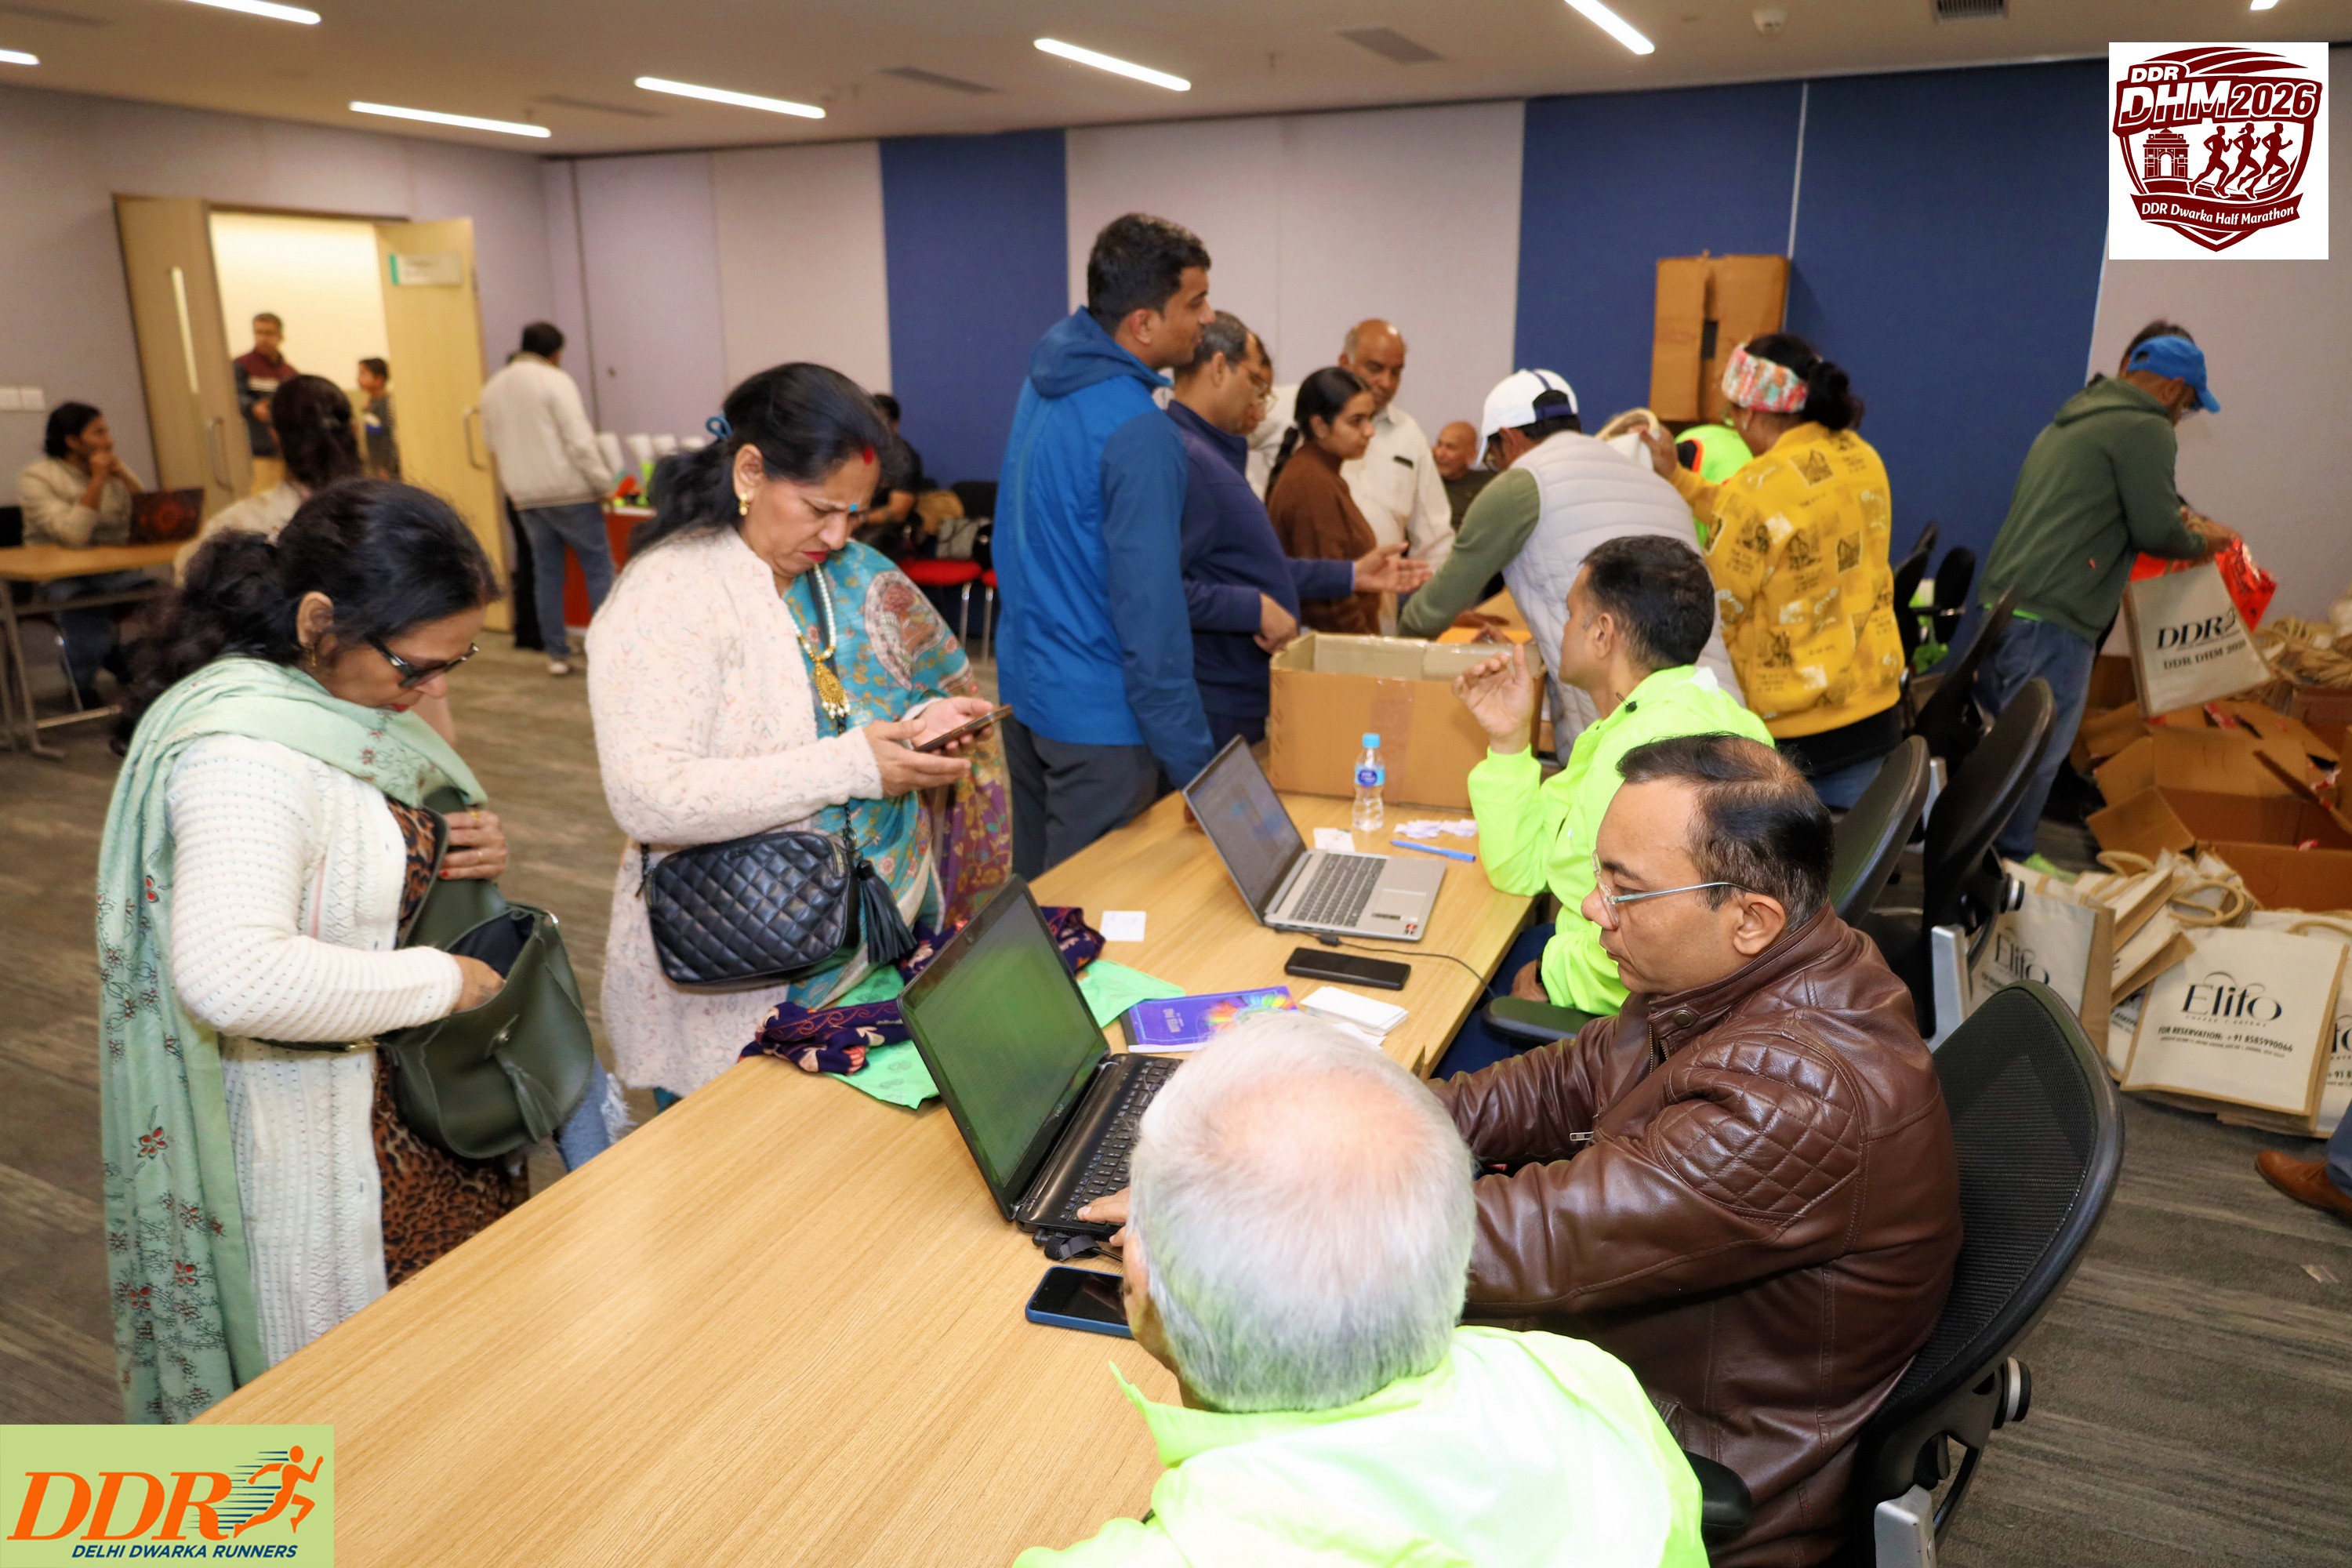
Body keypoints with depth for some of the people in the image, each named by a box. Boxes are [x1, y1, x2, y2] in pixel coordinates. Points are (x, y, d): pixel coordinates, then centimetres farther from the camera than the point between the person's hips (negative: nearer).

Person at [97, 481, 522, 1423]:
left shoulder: (341, 694, 1)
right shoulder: (246, 749, -27)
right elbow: (232, 974, -40)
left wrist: (469, 851, -4)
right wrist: (437, 983, -28)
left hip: (393, 1084, 9)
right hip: (298, 1125, -9)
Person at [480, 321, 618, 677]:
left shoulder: (492, 388, 12)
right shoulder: (554, 381, -9)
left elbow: (494, 445, 17)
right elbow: (580, 441, -14)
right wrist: (603, 484, -9)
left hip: (524, 496, 6)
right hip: (568, 491, -6)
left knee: (546, 571, 11)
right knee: (598, 567, -1)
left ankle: (557, 654, 11)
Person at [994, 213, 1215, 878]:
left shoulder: (1047, 375, 5)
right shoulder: (1139, 434, -23)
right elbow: (1150, 614, -23)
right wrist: (1194, 761, -17)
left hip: (1023, 683, 9)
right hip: (1096, 717, -9)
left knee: (1034, 891, 20)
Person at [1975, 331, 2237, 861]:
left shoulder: (2073, 419, 22)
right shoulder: (2146, 429, -6)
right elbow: (2157, 532, -9)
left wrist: (2181, 518, 30)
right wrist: (2202, 541, 11)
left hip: (2003, 601, 9)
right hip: (2051, 619, -9)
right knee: (2034, 752, 0)